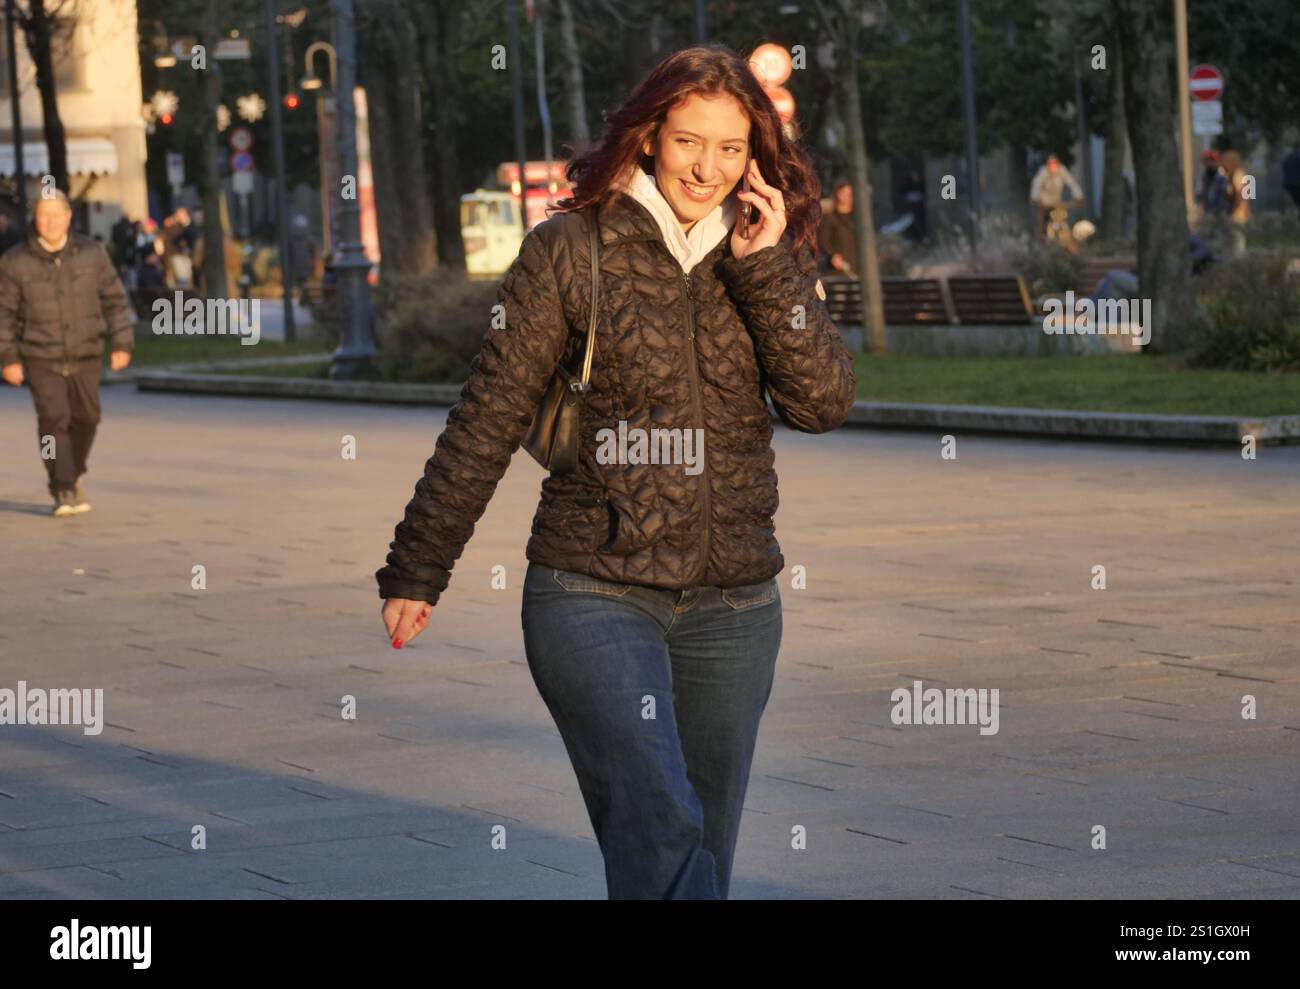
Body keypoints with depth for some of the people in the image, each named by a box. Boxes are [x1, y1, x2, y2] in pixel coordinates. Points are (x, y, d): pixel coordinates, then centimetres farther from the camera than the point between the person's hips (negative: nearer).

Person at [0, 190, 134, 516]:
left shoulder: (91, 253, -3)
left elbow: (114, 299, 3)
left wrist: (122, 342, -3)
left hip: (85, 355, 2)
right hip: (41, 358, -2)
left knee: (86, 418, 8)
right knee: (53, 418, -15)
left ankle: (74, 473, 35)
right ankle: (63, 490, -10)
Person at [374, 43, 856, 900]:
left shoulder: (773, 257, 7)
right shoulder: (572, 248, -3)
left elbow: (825, 403, -4)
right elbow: (487, 419, -1)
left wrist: (766, 269, -13)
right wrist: (415, 572, 0)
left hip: (732, 603, 4)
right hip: (594, 594, -4)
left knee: (704, 849, 9)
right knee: (661, 831, -18)